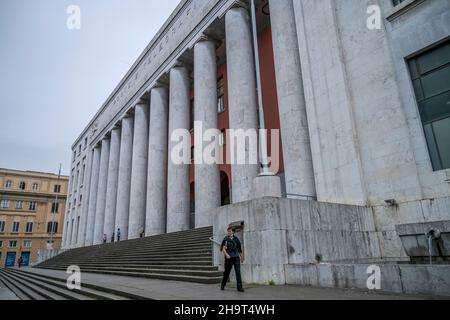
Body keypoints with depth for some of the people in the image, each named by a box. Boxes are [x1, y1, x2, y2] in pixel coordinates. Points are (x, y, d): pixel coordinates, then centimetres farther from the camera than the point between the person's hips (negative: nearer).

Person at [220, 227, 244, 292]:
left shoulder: (236, 239, 7)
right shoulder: (225, 239, -1)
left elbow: (239, 248, 17)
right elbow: (223, 248, -8)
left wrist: (241, 256, 21)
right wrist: (226, 254, -25)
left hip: (236, 257, 2)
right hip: (228, 258, -1)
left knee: (238, 272, -7)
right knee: (226, 272, 8)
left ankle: (239, 287, -3)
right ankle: (222, 285, 28)